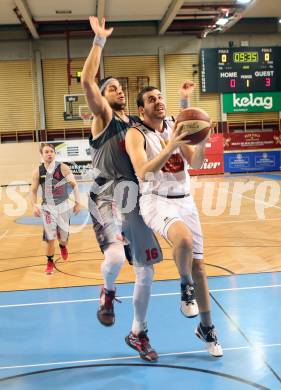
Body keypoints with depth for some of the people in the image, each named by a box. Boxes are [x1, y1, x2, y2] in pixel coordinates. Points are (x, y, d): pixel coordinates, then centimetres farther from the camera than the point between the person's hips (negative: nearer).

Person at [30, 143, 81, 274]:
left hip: (63, 206, 0)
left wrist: (77, 202, -5)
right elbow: (33, 191, 3)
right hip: (47, 207, 0)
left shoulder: (63, 168, -10)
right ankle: (50, 262, 14)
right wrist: (34, 205, -12)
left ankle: (63, 246, 47)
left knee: (64, 236, 10)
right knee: (50, 238, -7)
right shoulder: (38, 172, -5)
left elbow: (74, 185, -2)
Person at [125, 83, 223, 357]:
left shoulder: (176, 127, 8)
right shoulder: (136, 134, -8)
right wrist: (171, 147, -30)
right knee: (184, 240, -37)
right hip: (157, 201, -5)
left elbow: (196, 164, 1)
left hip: (185, 201, 6)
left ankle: (206, 328, 26)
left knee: (198, 264, 8)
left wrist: (202, 142, -18)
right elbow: (143, 173, -22)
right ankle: (185, 284, -4)